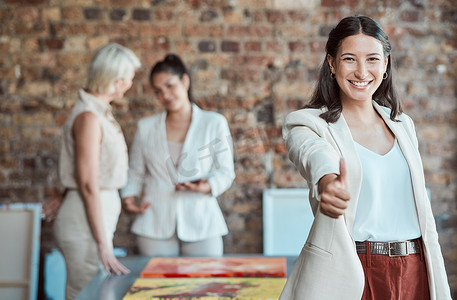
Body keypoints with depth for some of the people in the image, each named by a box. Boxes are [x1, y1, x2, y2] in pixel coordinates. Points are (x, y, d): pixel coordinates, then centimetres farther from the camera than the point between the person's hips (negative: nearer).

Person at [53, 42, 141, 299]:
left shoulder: (101, 112, 13)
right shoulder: (89, 117, -16)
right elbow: (88, 185, -20)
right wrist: (103, 245, -20)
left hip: (102, 211, 9)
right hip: (87, 220, -9)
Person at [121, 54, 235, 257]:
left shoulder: (214, 123, 6)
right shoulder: (146, 127, 12)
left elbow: (225, 171, 4)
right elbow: (135, 173, 16)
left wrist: (208, 186, -14)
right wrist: (129, 197, -1)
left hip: (201, 225, -1)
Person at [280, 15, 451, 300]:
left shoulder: (403, 125, 10)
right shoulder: (309, 124, -6)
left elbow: (420, 209, 14)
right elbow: (313, 152, -31)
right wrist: (327, 181, -54)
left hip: (414, 273, 5)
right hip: (348, 275, -4)